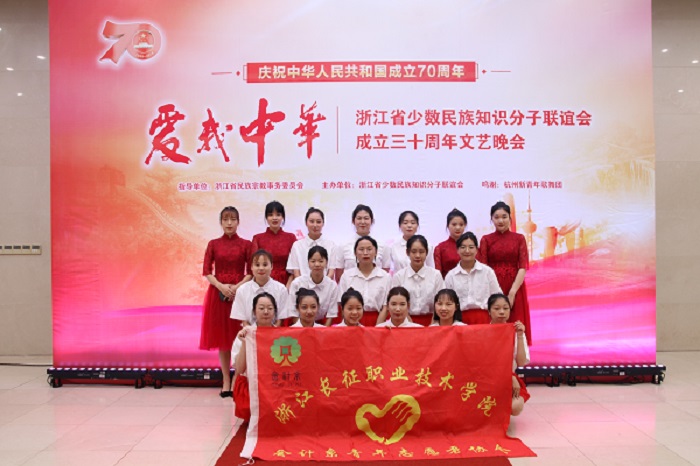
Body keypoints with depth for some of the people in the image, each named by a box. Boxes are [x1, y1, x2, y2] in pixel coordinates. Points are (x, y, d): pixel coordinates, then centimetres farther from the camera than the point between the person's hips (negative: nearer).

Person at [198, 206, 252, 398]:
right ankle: (226, 381, 12)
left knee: (239, 338, -2)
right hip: (218, 293, 1)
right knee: (222, 338, 4)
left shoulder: (246, 244, 3)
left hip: (240, 293, -1)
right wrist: (221, 286, -13)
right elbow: (207, 271, 2)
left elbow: (251, 272, -1)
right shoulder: (213, 244, 7)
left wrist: (238, 286, -16)